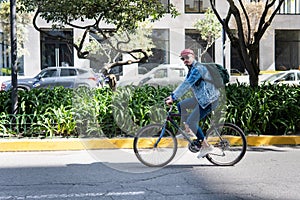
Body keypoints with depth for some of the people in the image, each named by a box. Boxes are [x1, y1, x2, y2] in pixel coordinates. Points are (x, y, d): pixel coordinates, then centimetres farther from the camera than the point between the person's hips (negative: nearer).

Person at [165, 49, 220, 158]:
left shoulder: (198, 69, -18)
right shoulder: (192, 69, 14)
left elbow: (186, 85, -26)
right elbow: (184, 84, 17)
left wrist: (173, 97, -26)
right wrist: (172, 96, 9)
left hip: (209, 100, -10)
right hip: (200, 99, 10)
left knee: (191, 122, -11)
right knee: (181, 105, 12)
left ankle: (206, 146, -2)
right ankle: (187, 131, 17)